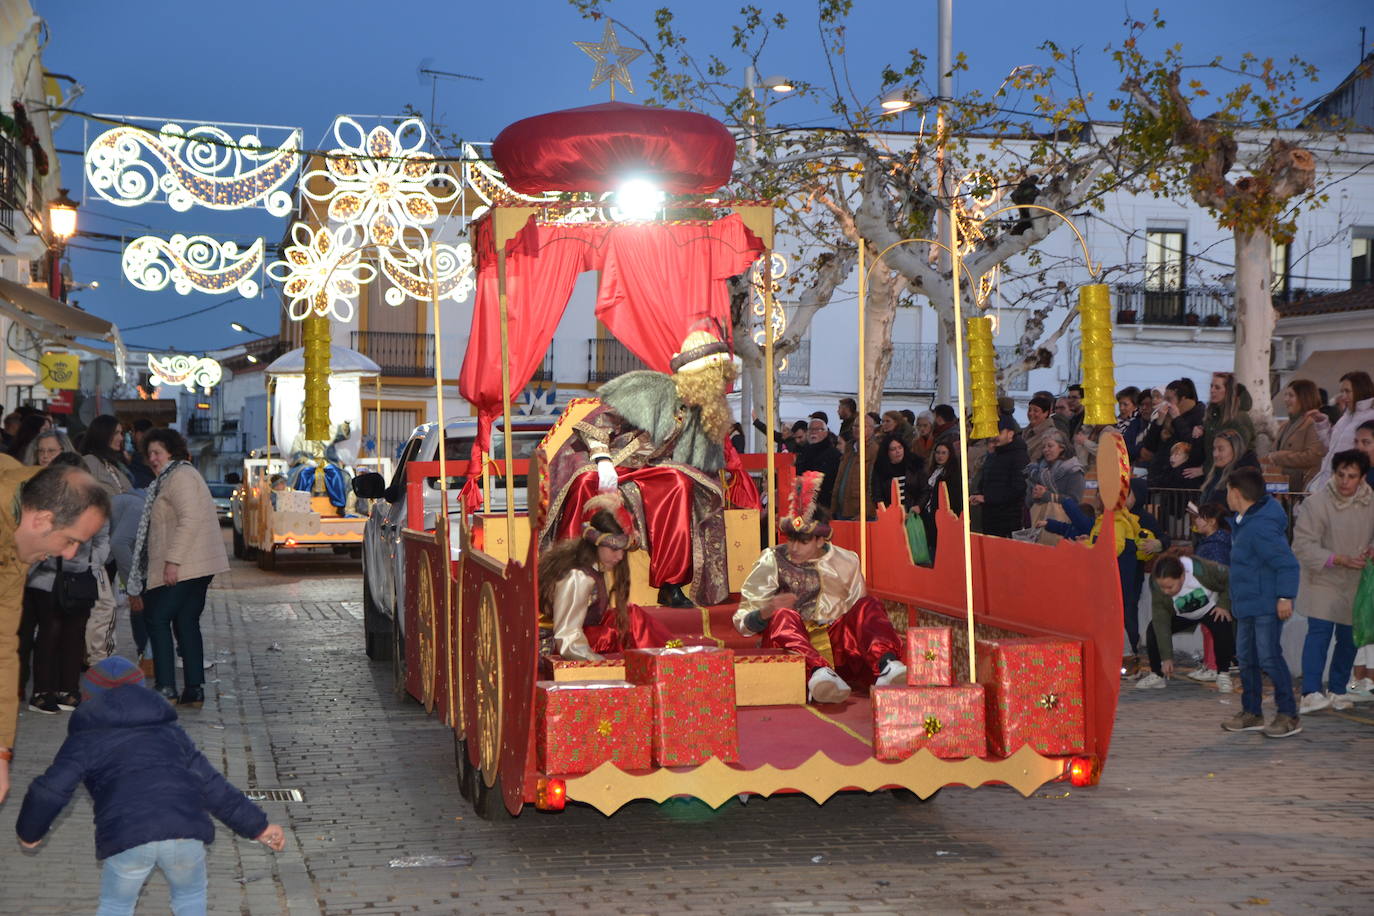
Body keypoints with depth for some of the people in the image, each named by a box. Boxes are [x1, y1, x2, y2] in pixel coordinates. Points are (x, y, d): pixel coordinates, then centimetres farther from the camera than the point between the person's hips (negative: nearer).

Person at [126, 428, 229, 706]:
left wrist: (172, 561, -24)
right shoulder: (170, 478, 22)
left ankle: (166, 688, -5)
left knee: (157, 619, -5)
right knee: (187, 622, 10)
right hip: (200, 567, 10)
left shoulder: (180, 476, -11)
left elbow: (189, 520, -23)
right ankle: (195, 690, 10)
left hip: (182, 568, -10)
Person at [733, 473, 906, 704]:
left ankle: (886, 666, -52)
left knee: (868, 605, -20)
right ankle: (818, 674, -63)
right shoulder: (771, 562, 11)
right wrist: (766, 612, -15)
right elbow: (742, 623, 8)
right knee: (784, 616, -32)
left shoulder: (844, 562, 17)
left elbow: (858, 613, 16)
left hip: (836, 646, 2)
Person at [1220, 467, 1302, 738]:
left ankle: (1288, 715, 1)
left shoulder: (1261, 527, -23)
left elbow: (1287, 563, -23)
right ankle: (1251, 713, 23)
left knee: (1269, 658, -7)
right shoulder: (1244, 521, 9)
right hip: (1246, 604, 11)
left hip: (1266, 605, -11)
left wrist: (1285, 597, -23)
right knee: (1247, 658, 14)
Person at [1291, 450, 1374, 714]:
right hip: (1323, 582, -4)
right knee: (1319, 633, -14)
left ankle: (1337, 690, 23)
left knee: (1349, 638, 9)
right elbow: (1303, 545, -16)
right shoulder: (1316, 503, -14)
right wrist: (1339, 559, -24)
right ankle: (1310, 694, -19)